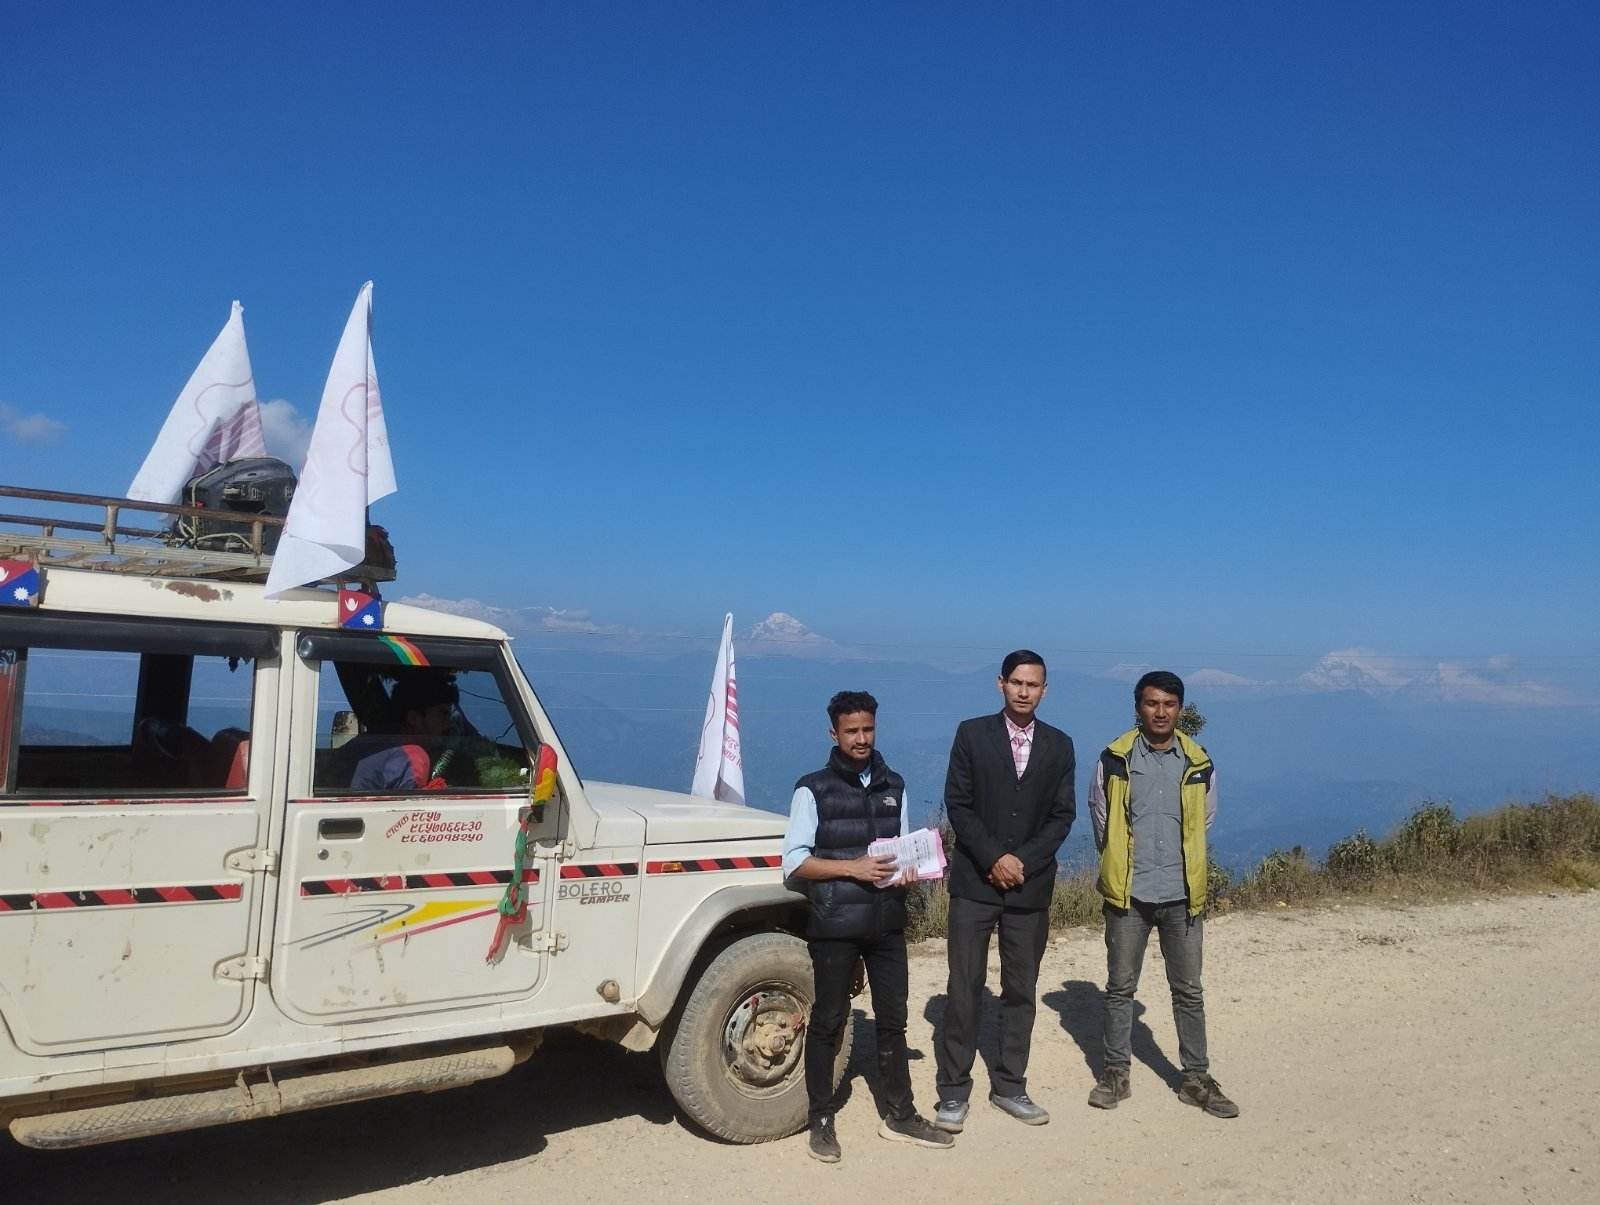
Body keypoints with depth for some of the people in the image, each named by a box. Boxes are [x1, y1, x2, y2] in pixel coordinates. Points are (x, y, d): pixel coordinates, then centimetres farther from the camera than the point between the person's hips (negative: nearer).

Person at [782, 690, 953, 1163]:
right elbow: (793, 861, -9)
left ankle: (900, 1116, 25)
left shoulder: (894, 786, 10)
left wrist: (908, 869, -4)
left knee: (893, 1019, 12)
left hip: (887, 922, 4)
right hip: (835, 925, -4)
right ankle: (821, 1121, 19)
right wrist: (853, 867, -18)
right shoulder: (813, 789, -6)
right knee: (828, 1021, 5)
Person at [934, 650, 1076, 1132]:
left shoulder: (1059, 746, 6)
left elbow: (1063, 816, 3)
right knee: (965, 989, -1)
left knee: (1021, 991, 10)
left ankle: (1009, 1086, 23)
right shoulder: (972, 734, -1)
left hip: (1030, 887, 3)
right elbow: (957, 804, -4)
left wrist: (1023, 862, -10)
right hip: (975, 881, -2)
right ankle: (954, 1091, 9)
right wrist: (994, 859, -13)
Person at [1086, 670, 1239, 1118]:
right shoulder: (1114, 759, -4)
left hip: (1182, 895, 1)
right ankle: (1116, 1073, 21)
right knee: (1120, 988, 9)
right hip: (1128, 894, -1)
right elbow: (1102, 821, 6)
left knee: (1188, 991, 10)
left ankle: (1196, 1078, 22)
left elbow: (1202, 824, 13)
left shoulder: (1199, 763, 1)